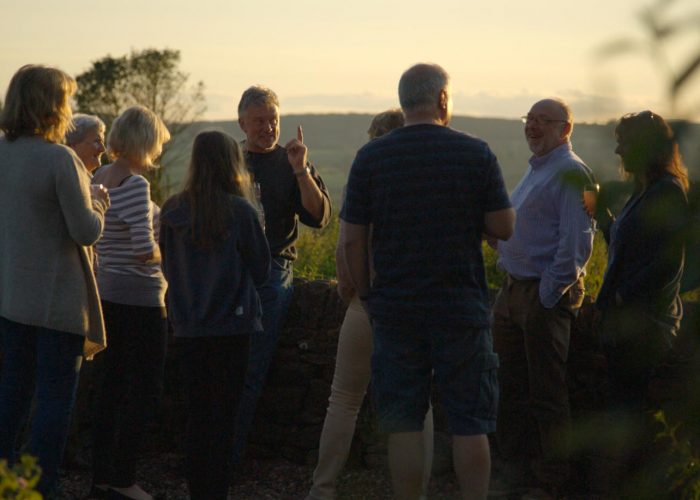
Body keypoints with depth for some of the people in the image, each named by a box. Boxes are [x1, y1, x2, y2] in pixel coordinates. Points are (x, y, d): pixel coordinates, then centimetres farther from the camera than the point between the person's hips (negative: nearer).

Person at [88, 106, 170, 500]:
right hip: (139, 297, -8)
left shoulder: (97, 180, 8)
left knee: (112, 386, 14)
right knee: (145, 389, 1)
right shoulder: (136, 185, -18)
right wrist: (166, 254, -3)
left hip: (107, 293, 9)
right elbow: (145, 249, -22)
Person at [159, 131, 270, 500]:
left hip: (188, 327, 3)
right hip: (231, 324, -3)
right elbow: (261, 271, -1)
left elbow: (168, 267, 10)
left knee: (197, 414, 12)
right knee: (223, 414, 3)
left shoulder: (172, 211, -1)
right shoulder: (241, 211, -10)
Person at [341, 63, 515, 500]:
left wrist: (366, 295, 10)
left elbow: (353, 239, -1)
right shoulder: (476, 153, -4)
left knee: (404, 423, 7)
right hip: (462, 307, -1)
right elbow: (504, 227, -2)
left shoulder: (371, 157, -1)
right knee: (469, 423, 6)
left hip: (395, 307, 1)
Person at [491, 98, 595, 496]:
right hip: (514, 290, 9)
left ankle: (551, 480, 8)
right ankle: (517, 467, 24)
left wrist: (548, 295, -19)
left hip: (546, 295, -9)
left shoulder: (571, 173, -12)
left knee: (547, 395, -1)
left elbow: (576, 243, -19)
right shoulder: (535, 170, 18)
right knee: (513, 388, 14)